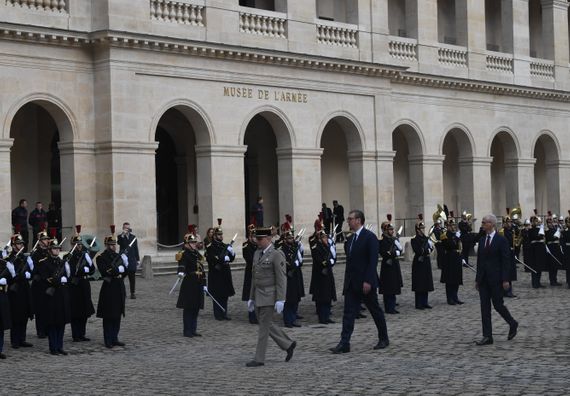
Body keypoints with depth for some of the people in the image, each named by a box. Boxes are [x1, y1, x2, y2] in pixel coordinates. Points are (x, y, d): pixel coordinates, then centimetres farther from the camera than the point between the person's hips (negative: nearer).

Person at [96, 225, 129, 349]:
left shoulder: (118, 256, 13)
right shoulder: (101, 258, -7)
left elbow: (124, 271, 14)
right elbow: (105, 272, -18)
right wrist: (118, 270, -13)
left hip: (119, 289, 6)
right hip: (109, 289, -6)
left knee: (117, 315, 10)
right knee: (108, 316, -1)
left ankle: (114, 339, 17)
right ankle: (108, 341, 5)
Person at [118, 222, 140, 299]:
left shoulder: (133, 237, 13)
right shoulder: (120, 237, 5)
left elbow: (136, 249, 13)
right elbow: (119, 243, -18)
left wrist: (138, 259, 9)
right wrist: (123, 235, -27)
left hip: (132, 260, 2)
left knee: (132, 277, 1)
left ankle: (132, 293, 5)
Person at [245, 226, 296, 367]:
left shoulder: (276, 255, -12)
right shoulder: (257, 254, 12)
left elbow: (281, 279, -15)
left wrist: (280, 300, -19)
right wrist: (251, 297, 17)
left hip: (269, 296, -8)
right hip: (258, 296, 8)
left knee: (264, 326, -4)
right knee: (267, 325, 13)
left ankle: (259, 359, 2)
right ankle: (288, 344, 28)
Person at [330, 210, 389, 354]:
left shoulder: (370, 237, -11)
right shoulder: (350, 239, 12)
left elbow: (373, 261, -17)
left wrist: (368, 281, -22)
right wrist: (347, 282, 12)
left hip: (365, 283, -7)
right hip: (351, 284, 7)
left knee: (376, 311, 8)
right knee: (348, 313, -2)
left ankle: (383, 339, 23)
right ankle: (344, 343, -6)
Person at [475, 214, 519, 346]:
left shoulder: (501, 240, -7)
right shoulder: (482, 240, 11)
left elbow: (506, 261, -10)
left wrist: (505, 280, -15)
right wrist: (477, 279, 12)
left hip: (495, 279, -6)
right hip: (483, 279, 6)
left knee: (497, 304, -1)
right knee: (485, 307, 2)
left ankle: (513, 324, 25)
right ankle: (487, 336, 4)